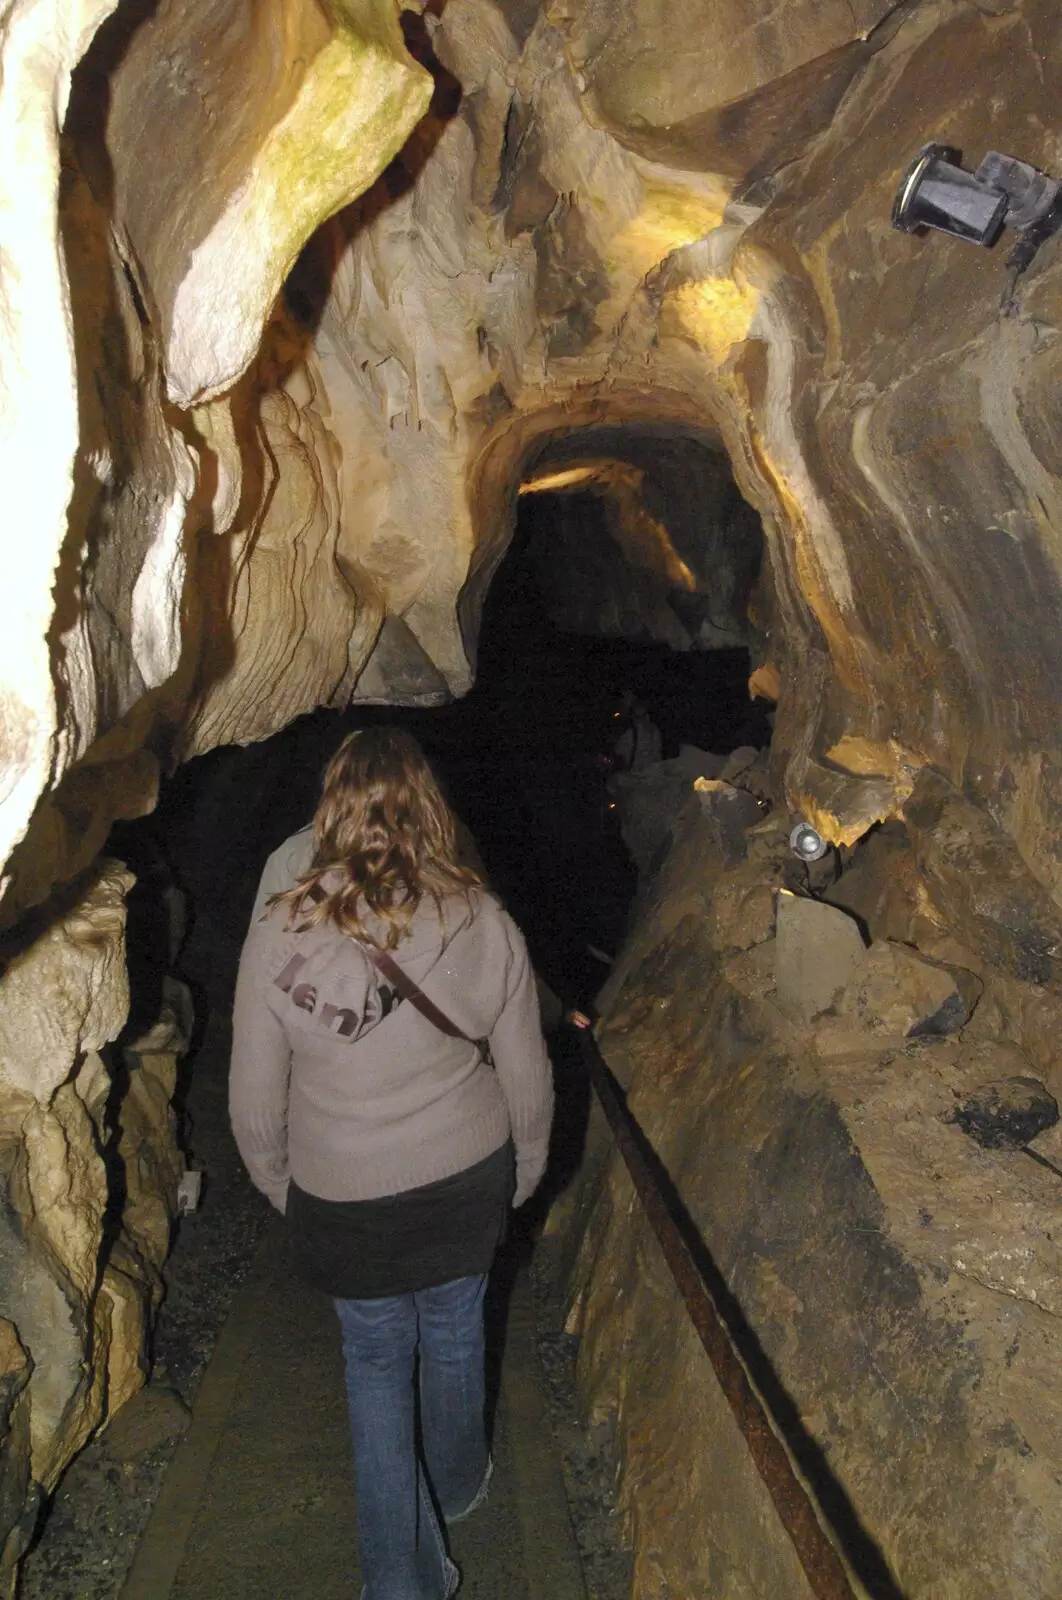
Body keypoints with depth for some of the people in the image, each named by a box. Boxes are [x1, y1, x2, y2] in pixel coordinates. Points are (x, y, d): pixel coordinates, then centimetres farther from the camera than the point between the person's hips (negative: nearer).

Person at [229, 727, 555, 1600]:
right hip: (466, 1187, 2)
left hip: (345, 1201, -1)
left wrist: (281, 1187, 9)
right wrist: (524, 1173, 12)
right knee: (455, 1336, 26)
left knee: (377, 1362, 21)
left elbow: (256, 1104, -11)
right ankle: (457, 1484, 52)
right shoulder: (485, 923, -18)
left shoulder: (280, 933, -21)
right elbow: (527, 1080, -7)